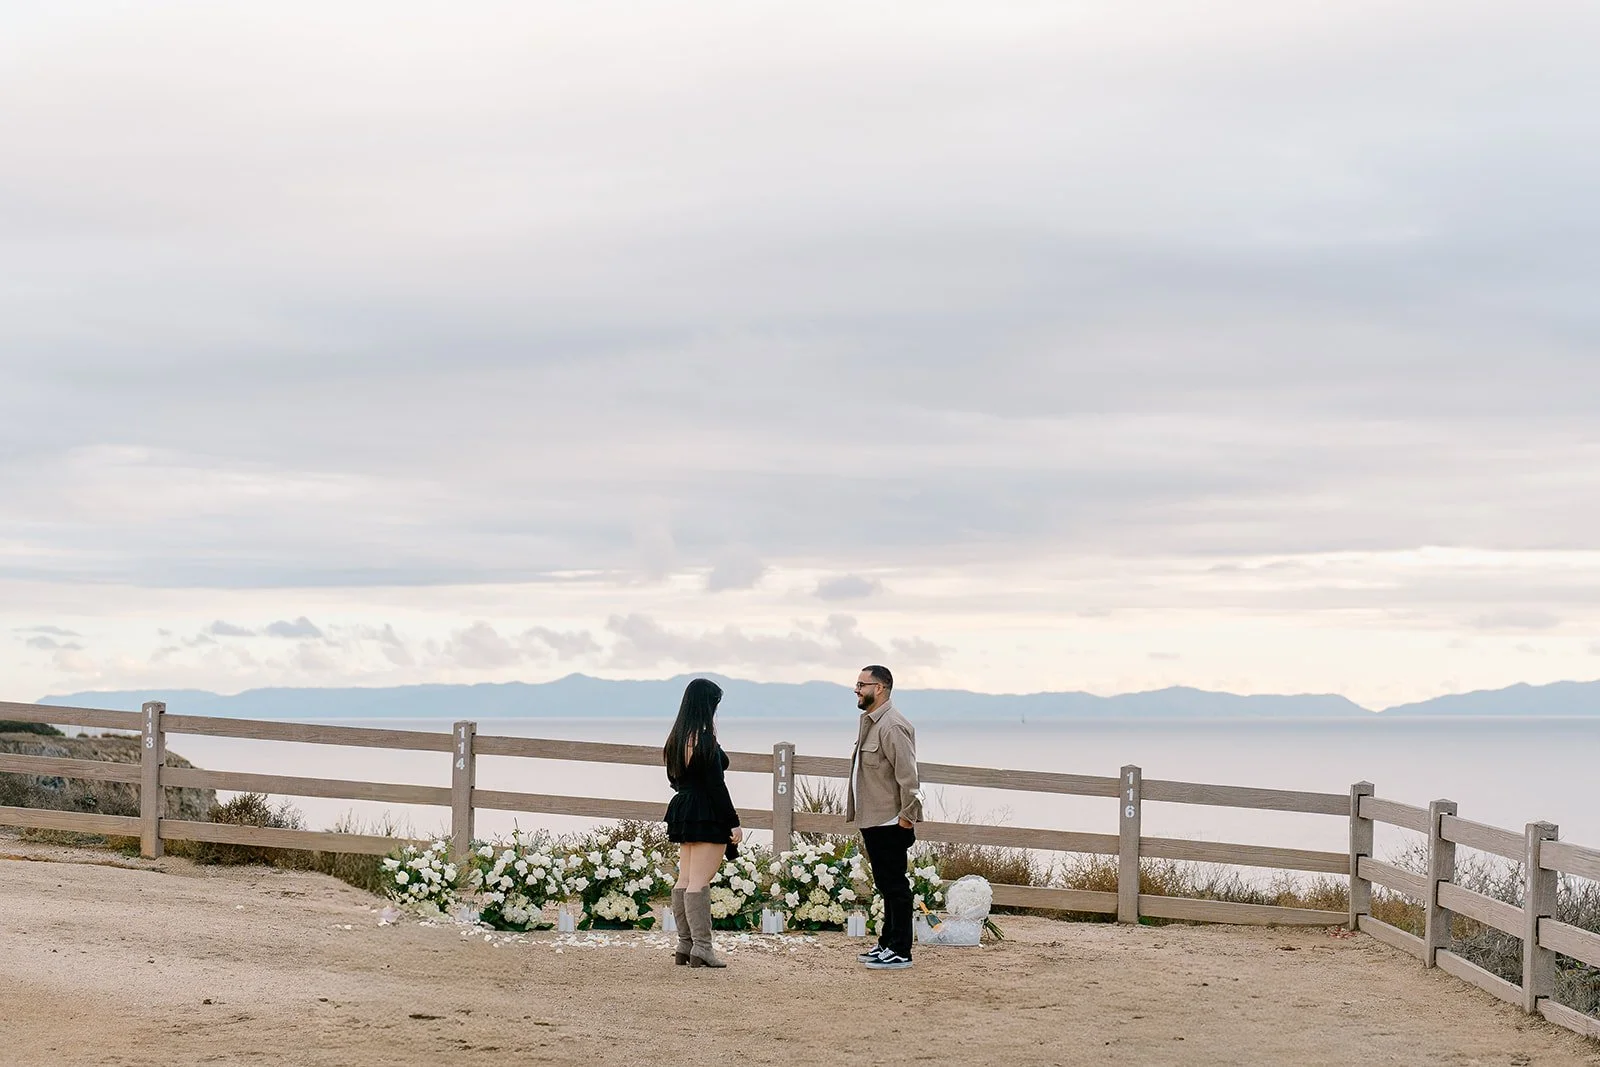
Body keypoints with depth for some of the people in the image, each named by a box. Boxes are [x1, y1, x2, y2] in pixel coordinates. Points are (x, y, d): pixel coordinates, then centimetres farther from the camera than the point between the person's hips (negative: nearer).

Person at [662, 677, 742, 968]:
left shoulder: (677, 738, 10)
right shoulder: (705, 740, -16)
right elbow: (716, 785, -17)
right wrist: (733, 823, -14)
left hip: (683, 811, 9)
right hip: (708, 815, -9)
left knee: (685, 879, 10)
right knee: (700, 881, -10)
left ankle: (684, 945, 13)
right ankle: (702, 949, -10)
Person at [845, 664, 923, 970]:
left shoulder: (892, 726, -18)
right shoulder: (869, 722, 15)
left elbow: (907, 774, -22)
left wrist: (907, 815, -21)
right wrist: (856, 811, 21)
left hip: (891, 823, -10)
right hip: (872, 820, 10)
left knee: (895, 885, -6)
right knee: (886, 885, 16)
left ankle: (900, 952, -2)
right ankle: (887, 944, 24)